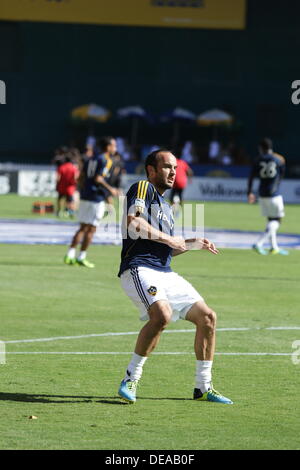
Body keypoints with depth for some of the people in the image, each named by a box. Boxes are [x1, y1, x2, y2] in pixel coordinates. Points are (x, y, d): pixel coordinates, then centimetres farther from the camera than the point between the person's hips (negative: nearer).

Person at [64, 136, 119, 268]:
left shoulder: (90, 159, 16)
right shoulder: (104, 160, -10)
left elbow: (80, 178, 15)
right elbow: (98, 178, -19)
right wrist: (110, 189, -11)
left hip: (85, 196, 8)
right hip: (96, 198, -8)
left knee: (83, 228, 12)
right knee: (91, 229, 0)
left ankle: (70, 255, 5)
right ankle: (81, 257, 1)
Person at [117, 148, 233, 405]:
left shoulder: (166, 206, 26)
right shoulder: (143, 188, -1)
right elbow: (133, 223, -18)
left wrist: (193, 244, 16)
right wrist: (167, 239, -13)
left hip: (166, 274, 10)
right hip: (139, 269, -10)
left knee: (207, 317, 5)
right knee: (162, 314, -33)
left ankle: (203, 386, 16)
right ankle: (131, 379, -19)